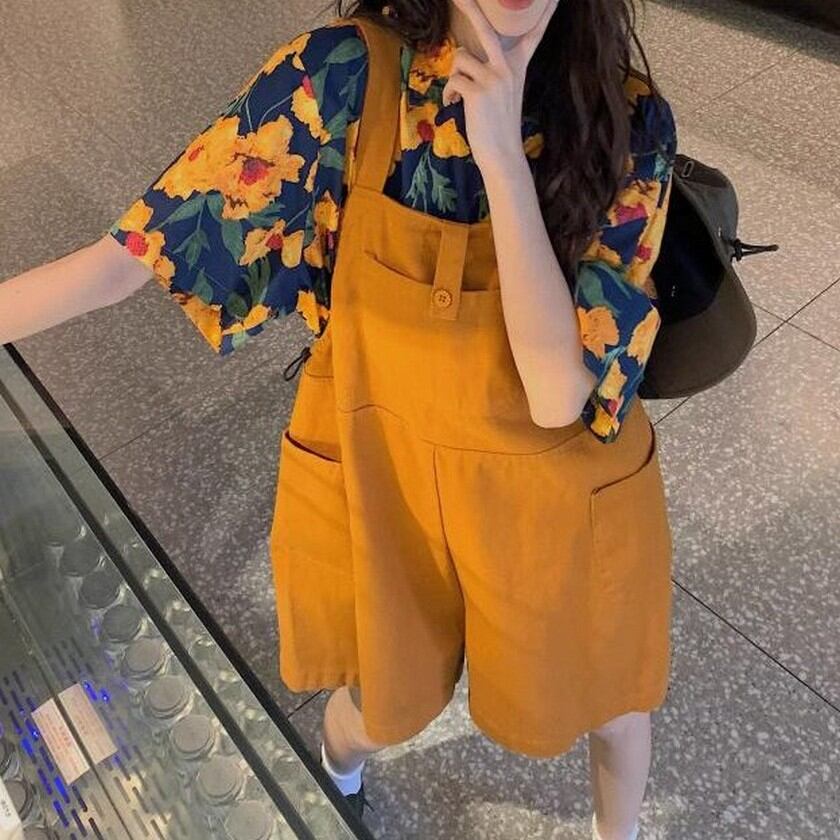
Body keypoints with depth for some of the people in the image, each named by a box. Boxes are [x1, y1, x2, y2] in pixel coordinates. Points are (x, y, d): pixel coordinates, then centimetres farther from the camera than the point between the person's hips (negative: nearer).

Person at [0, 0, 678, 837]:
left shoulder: (627, 121, -18)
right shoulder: (344, 76, -20)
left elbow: (559, 392, -27)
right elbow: (127, 255, -18)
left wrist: (502, 152, -32)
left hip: (560, 494, 1)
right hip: (377, 467, 0)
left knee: (603, 695, 26)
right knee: (379, 699, 27)